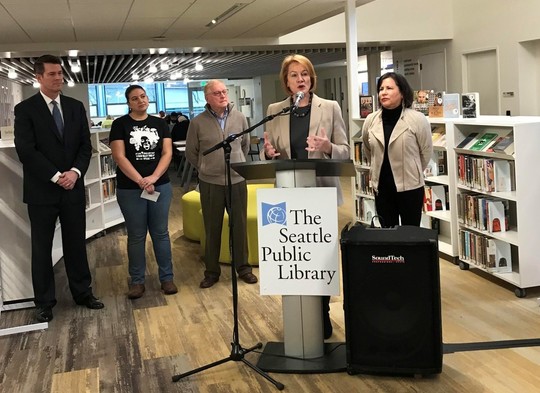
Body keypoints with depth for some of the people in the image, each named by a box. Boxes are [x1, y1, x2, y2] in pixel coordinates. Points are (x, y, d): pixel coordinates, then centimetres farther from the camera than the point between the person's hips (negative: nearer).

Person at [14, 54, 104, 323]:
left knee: (76, 244, 11)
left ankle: (82, 293, 25)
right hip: (41, 190, -3)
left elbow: (85, 145, 5)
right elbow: (25, 150, -13)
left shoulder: (76, 107, 8)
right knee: (41, 248, 7)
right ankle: (44, 302, 19)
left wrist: (75, 172, -11)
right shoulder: (25, 109, -5)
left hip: (73, 188, 3)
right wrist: (55, 177, -16)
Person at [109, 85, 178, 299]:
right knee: (136, 235, 6)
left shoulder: (159, 123, 7)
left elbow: (167, 153, 0)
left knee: (160, 232, 7)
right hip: (130, 189, -2)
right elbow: (119, 157, -9)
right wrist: (141, 181, -17)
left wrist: (153, 178, -15)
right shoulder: (120, 124, -1)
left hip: (160, 186, 2)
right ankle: (137, 281, 16)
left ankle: (167, 277, 17)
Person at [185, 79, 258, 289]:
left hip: (237, 180, 2)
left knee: (240, 226, 9)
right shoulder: (198, 122, -5)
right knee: (212, 228, 8)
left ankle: (243, 268, 24)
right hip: (210, 183, -1)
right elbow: (191, 152, 7)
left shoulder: (239, 117, 1)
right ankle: (212, 271, 21)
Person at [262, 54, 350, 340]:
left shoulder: (330, 107, 1)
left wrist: (328, 148, -22)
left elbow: (345, 151, -1)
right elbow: (267, 153, 9)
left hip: (321, 192, -2)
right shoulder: (274, 111, 7)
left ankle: (322, 315, 17)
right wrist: (269, 152, -15)